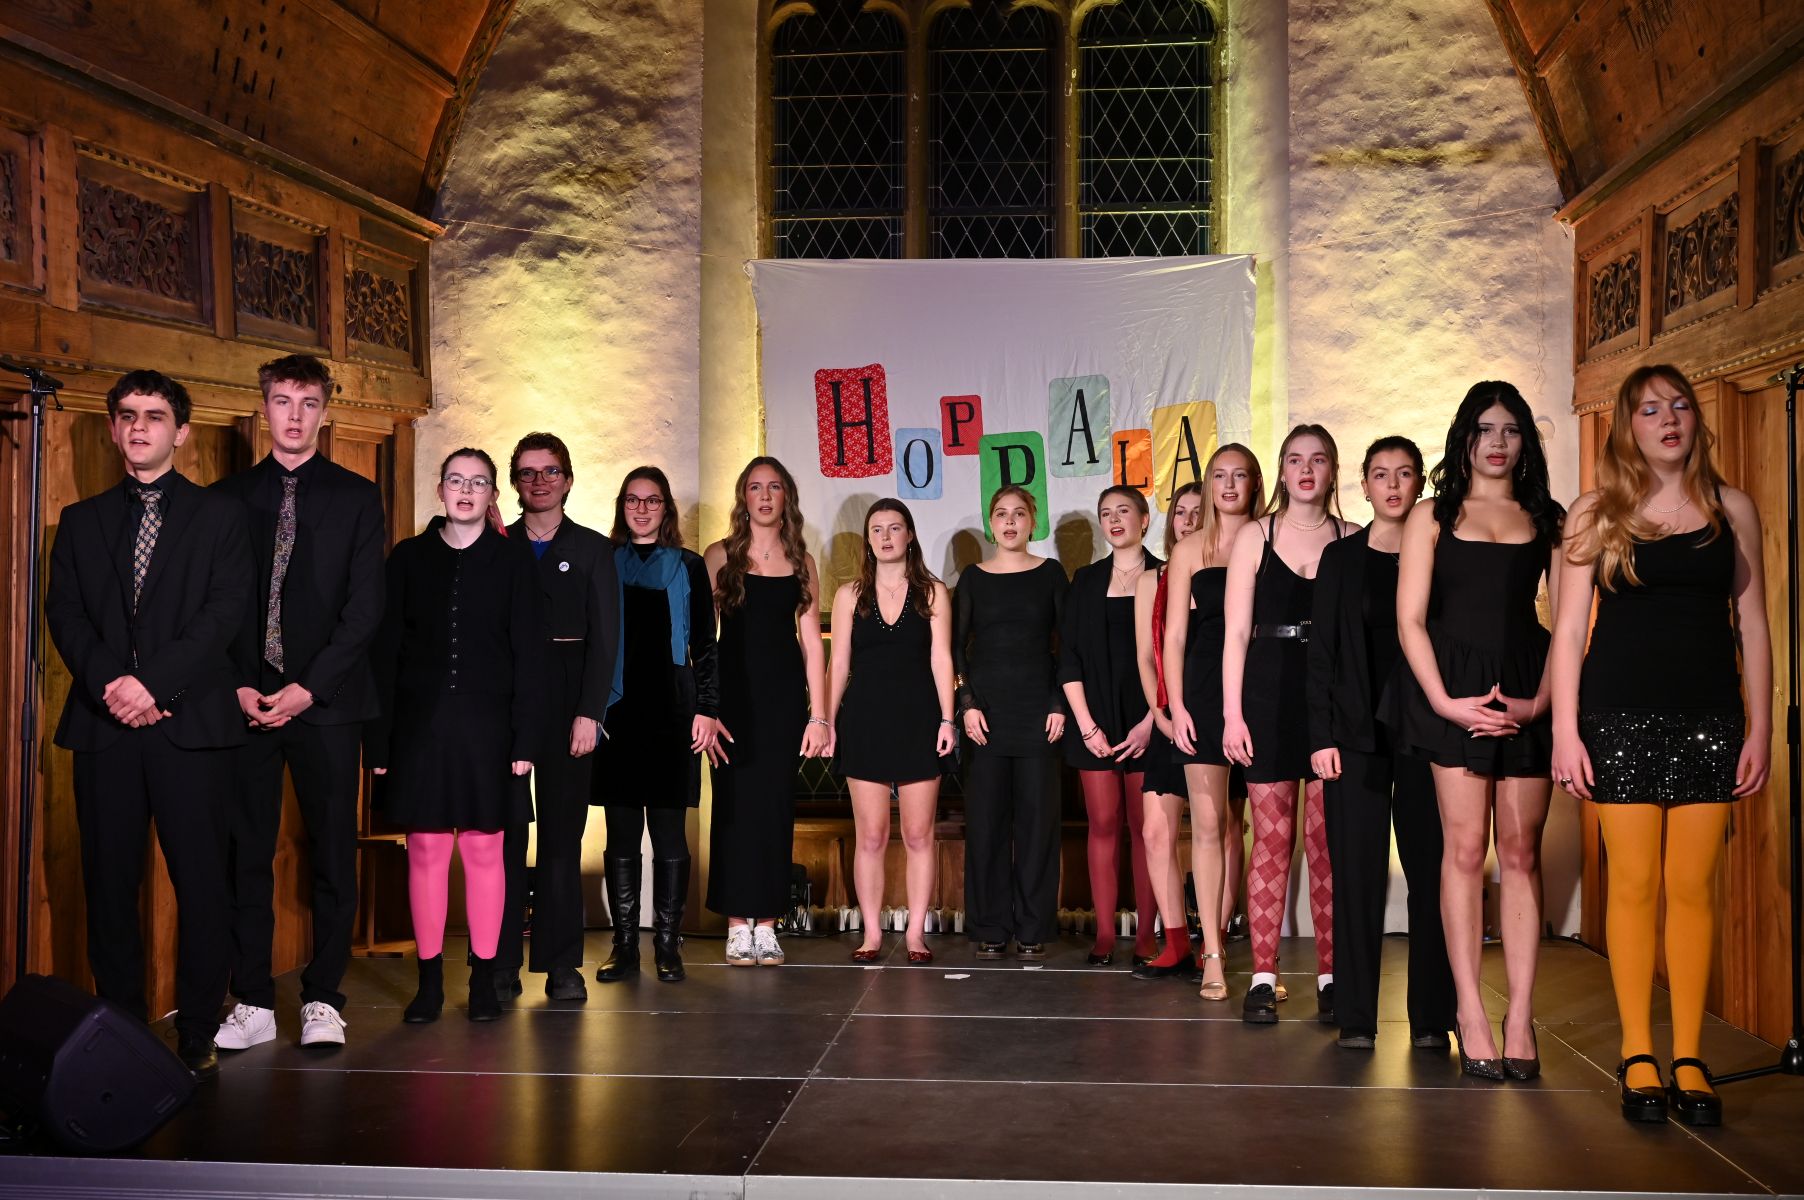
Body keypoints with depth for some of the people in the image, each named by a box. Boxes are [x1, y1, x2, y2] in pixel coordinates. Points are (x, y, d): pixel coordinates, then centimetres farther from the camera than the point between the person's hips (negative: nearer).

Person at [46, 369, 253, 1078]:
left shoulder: (219, 515, 9)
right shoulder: (81, 521, 18)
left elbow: (225, 613, -3)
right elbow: (64, 614, 8)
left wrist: (153, 681, -14)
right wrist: (110, 684, -10)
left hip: (191, 724, -3)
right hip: (104, 726, 3)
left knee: (201, 883, -4)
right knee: (109, 884, 4)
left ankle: (198, 1038, 3)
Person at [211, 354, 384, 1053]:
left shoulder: (356, 497, 5)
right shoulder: (227, 497, 11)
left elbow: (365, 606, -2)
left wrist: (308, 688, -10)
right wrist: (236, 687, -6)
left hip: (326, 702, -1)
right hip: (245, 701, 2)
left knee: (332, 854, 2)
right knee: (246, 855, 3)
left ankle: (323, 1000, 11)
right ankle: (253, 1003, 11)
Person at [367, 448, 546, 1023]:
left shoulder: (513, 558, 3)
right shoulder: (408, 557, 6)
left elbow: (529, 653, 0)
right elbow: (384, 652, 5)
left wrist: (526, 738, -7)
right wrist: (378, 738, -1)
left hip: (486, 723, -1)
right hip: (420, 722, 1)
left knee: (484, 850, 3)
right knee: (425, 851, 3)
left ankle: (484, 977, 13)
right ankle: (430, 979, 13)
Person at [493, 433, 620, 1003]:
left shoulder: (593, 549, 8)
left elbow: (604, 637, 1)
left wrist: (589, 712, -8)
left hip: (567, 704, -1)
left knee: (562, 833, 2)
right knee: (503, 835, 0)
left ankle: (561, 965, 7)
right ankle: (501, 965, 5)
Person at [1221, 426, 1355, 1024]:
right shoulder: (1255, 537, 6)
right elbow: (1236, 632, 3)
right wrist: (1232, 712, -3)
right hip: (1269, 696, 0)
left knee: (1327, 842, 3)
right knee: (1272, 840, 1)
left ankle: (1330, 975, 11)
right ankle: (1263, 977, 6)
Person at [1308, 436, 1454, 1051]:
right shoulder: (1342, 557, 7)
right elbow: (1321, 651, 4)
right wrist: (1322, 736, -4)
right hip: (1357, 732, 0)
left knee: (1430, 870, 1)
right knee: (1358, 872, 1)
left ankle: (1432, 1016, 10)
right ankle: (1355, 1015, 7)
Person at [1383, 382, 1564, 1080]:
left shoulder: (1549, 520, 12)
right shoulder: (1432, 518, 9)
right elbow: (1410, 619, 3)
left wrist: (1540, 701, -8)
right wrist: (1443, 701, -9)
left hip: (1527, 688, 1)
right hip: (1454, 686, -1)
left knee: (1520, 850, 1)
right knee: (1465, 846, -3)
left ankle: (1521, 1014, 3)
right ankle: (1470, 1012, 1)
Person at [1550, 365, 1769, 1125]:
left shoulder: (1732, 509, 8)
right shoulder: (1597, 513, 4)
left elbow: (1752, 626, 8)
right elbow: (1567, 628, 1)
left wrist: (1759, 728, 3)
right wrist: (1565, 730, -5)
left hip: (1709, 718, 2)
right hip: (1621, 717, -1)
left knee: (1693, 886, 3)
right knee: (1634, 883, 1)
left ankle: (1688, 1060, 11)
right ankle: (1638, 1056, 10)